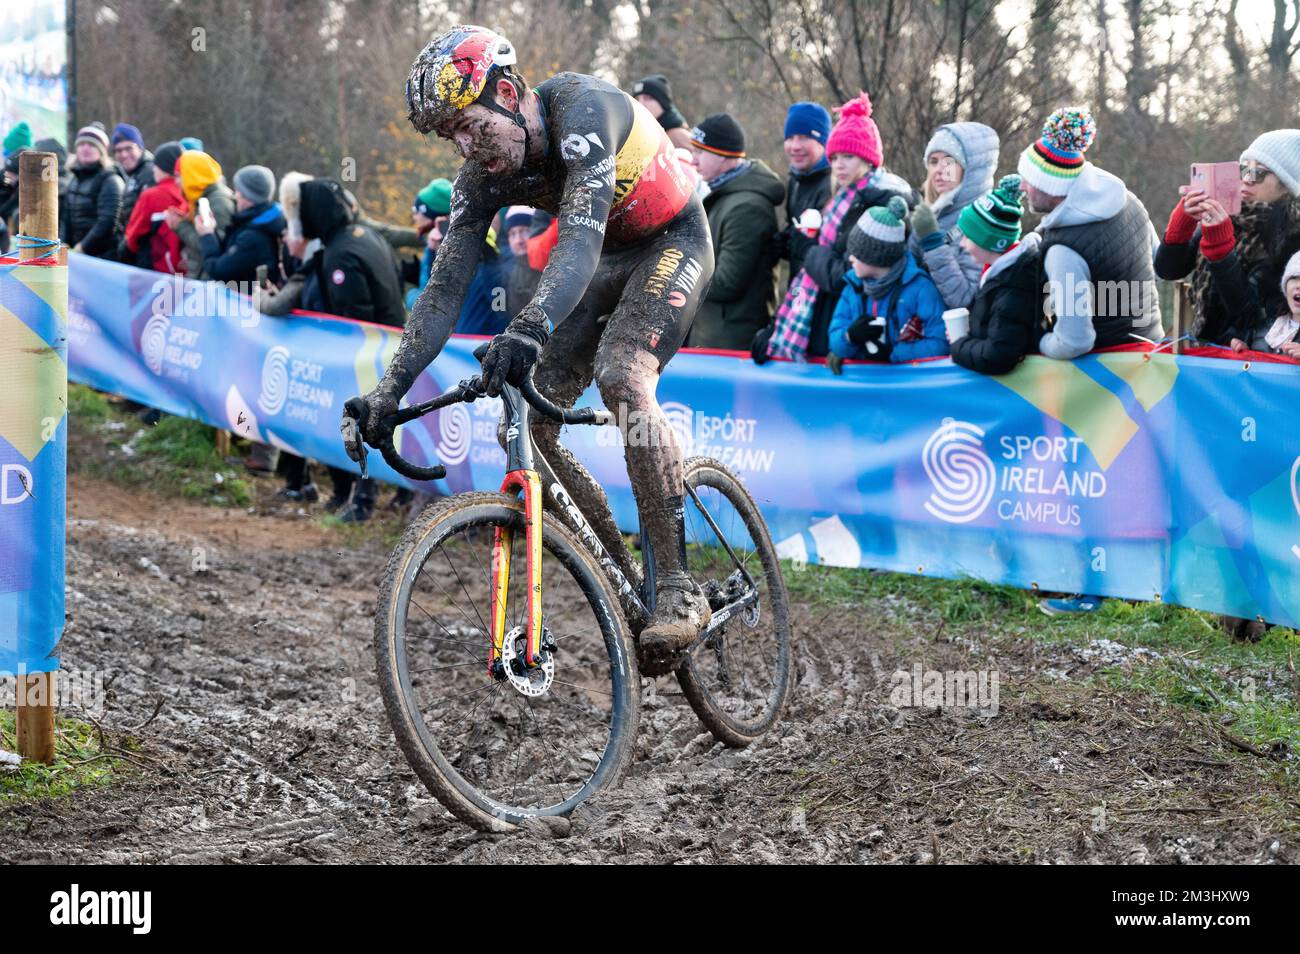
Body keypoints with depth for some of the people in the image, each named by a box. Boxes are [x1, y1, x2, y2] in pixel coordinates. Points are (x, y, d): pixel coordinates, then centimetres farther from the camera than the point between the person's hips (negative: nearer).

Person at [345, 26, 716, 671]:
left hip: (672, 242, -7)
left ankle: (677, 590, -28)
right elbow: (445, 289, -11)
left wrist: (528, 330, -63)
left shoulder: (582, 110, -33)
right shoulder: (482, 177, -13)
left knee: (621, 377, -33)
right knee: (525, 426, -7)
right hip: (604, 259, 7)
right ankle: (623, 586, 4)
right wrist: (389, 392, -22)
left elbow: (579, 241, -46)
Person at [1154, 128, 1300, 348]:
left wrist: (1219, 243, -22)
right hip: (1204, 345, 4)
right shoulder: (1232, 217, 4)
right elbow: (1167, 270, 4)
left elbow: (1248, 312, -16)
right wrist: (1182, 222, -12)